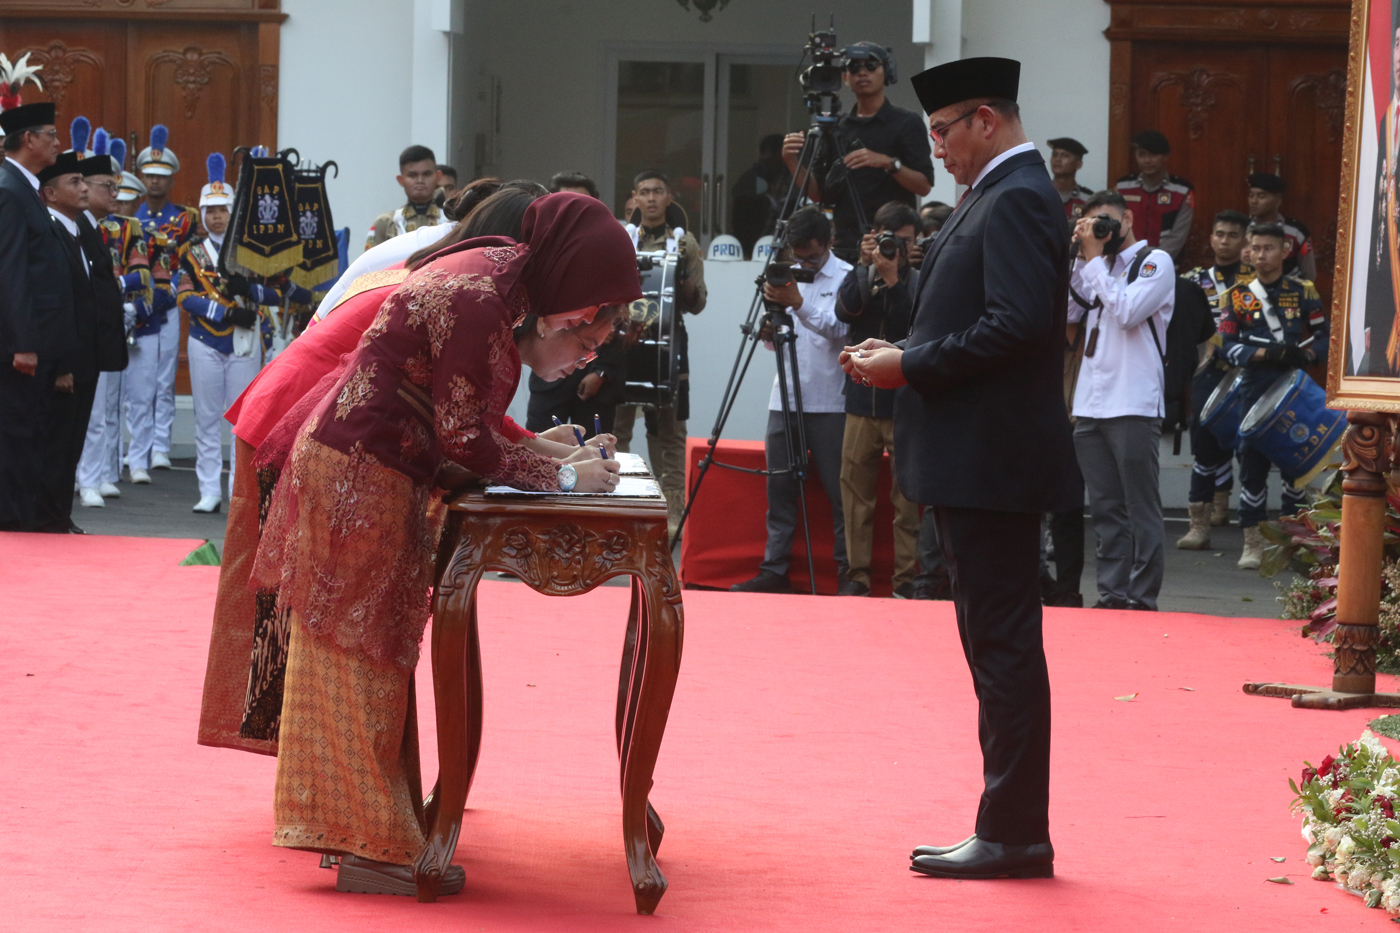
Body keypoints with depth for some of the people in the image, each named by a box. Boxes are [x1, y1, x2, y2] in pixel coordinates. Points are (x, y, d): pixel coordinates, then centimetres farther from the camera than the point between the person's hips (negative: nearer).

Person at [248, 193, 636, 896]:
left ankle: (367, 830, 23)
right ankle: (370, 850, 3)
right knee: (360, 656, -3)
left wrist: (540, 449, 3)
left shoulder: (499, 279, 6)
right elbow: (465, 439, -20)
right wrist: (560, 478, -11)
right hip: (359, 475, -10)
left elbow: (464, 411, 14)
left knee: (376, 653, 15)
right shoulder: (476, 298, -24)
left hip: (365, 472, 10)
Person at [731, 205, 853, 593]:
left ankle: (851, 574, 2)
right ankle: (774, 570, 10)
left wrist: (799, 303, -28)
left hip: (829, 402, -5)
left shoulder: (846, 277, -3)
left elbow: (837, 329, -16)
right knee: (780, 487, 5)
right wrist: (769, 324, -5)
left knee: (838, 489, -3)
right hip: (785, 398, 6)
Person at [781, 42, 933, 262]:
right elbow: (819, 194, 15)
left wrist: (888, 163, -19)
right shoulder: (837, 127, 16)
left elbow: (924, 185, -4)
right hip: (844, 247, 4)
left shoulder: (906, 123, 3)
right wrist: (792, 161, -1)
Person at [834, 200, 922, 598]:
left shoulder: (920, 282, 0)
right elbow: (845, 310, -8)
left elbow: (913, 327, -14)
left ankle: (906, 576, 1)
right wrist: (867, 268, -14)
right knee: (856, 490, 4)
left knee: (907, 496, -3)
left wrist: (892, 278, -19)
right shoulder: (860, 277, 9)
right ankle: (858, 573, 10)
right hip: (862, 398, 3)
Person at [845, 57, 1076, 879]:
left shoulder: (1016, 200, -14)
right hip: (979, 463, 11)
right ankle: (1011, 831, 18)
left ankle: (1015, 837, -3)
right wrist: (904, 356, 10)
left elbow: (1018, 325, -24)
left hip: (994, 463, -11)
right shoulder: (1001, 195, 17)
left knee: (1004, 647, -7)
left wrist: (912, 366, -15)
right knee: (997, 646, 13)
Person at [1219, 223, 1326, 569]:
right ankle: (1253, 544, 4)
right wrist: (1267, 353, -16)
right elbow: (1229, 346, -1)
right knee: (1252, 464, -1)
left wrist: (1305, 355, -14)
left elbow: (1325, 339, 7)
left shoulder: (1303, 293, 7)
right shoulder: (1239, 296, 6)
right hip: (1255, 389, 0)